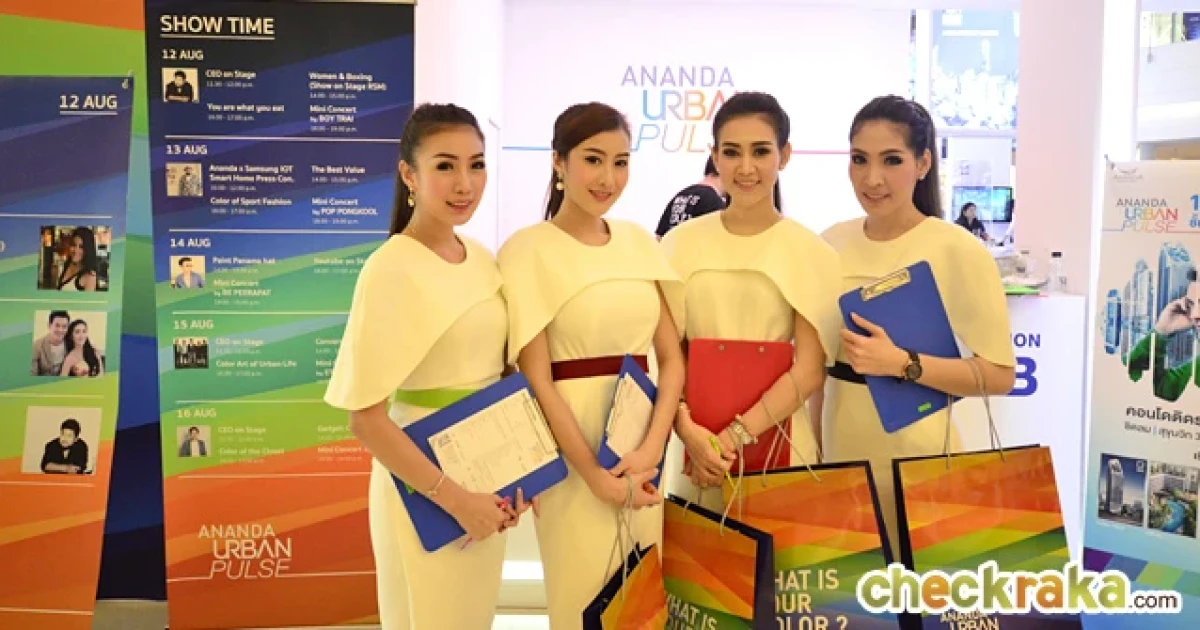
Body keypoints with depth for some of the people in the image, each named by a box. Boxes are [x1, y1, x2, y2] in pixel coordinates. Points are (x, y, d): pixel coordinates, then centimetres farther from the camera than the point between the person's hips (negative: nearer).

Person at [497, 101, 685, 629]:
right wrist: (595, 474, -13)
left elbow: (672, 357, 5)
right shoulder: (529, 249, -8)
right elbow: (536, 378, -11)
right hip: (572, 452, -5)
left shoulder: (640, 241, 7)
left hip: (641, 448, 5)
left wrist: (651, 448, -9)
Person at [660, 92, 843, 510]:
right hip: (696, 443, 2)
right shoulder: (682, 243, 2)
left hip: (777, 441, -1)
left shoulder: (811, 253, -3)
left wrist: (737, 435, -16)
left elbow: (809, 371, -7)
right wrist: (687, 428, -14)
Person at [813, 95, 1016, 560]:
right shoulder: (832, 243, 4)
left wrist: (902, 364, -21)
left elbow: (1000, 374, -11)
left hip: (915, 455, -4)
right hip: (839, 449, 5)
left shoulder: (958, 250, -10)